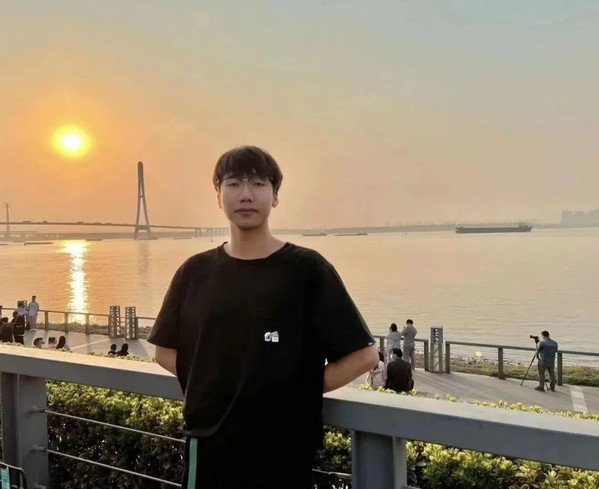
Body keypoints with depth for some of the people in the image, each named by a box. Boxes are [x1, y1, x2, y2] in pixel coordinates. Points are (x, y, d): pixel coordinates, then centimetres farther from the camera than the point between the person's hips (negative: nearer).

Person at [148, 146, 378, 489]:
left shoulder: (306, 269, -9)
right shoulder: (195, 272, 2)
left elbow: (363, 355, -9)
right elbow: (166, 350, 11)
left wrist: (297, 392, -9)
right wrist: (211, 386, -2)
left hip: (284, 451, -3)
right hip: (208, 447, 3)